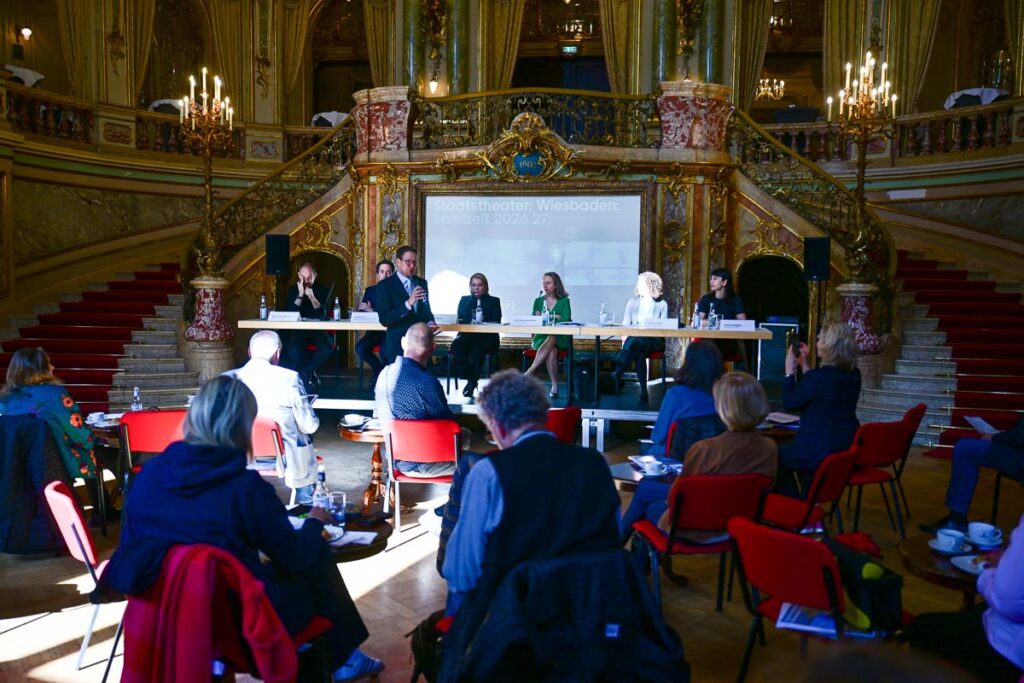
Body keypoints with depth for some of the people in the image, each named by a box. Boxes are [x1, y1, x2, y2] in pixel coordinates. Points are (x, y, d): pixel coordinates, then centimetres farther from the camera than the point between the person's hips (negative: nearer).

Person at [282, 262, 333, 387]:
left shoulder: (322, 291, 2)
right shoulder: (292, 290, 5)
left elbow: (323, 314, -13)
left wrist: (312, 297, -24)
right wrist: (300, 295, -17)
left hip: (317, 330, 0)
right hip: (298, 330, 0)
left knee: (327, 349, -29)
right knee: (294, 350, -32)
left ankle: (304, 372, -5)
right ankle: (310, 374, -5)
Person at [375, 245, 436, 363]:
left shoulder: (421, 282, 9)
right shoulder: (385, 285, -8)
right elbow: (384, 319, -17)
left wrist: (430, 322, -3)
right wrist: (408, 303, -28)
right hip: (399, 345, -4)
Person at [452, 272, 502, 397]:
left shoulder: (494, 301, 16)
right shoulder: (464, 300, 22)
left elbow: (496, 323, 4)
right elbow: (460, 320, 10)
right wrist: (470, 325, -13)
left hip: (486, 337, -2)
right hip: (467, 335, 2)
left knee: (476, 348, -37)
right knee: (457, 344, -33)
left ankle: (472, 382, -19)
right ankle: (470, 379, -23)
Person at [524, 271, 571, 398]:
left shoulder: (564, 301, 8)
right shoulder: (538, 301, 16)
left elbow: (565, 320, -5)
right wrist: (554, 317, -8)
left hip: (560, 339, -2)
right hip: (541, 337, 2)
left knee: (551, 340, -38)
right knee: (551, 350, -34)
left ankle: (528, 373, -41)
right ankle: (554, 386, -34)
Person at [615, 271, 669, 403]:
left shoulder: (662, 304, 12)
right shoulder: (632, 302, 19)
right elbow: (625, 324, 12)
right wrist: (625, 338, -10)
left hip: (654, 341, -2)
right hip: (634, 338, 2)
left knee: (639, 341, -37)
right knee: (638, 349, -35)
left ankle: (617, 375, -42)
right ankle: (643, 390, -39)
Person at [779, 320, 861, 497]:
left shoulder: (819, 376, -22)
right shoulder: (853, 374, 4)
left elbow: (788, 403, -10)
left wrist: (790, 370, -1)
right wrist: (805, 366, 18)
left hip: (822, 453, -9)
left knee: (778, 456, 16)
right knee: (790, 449, 32)